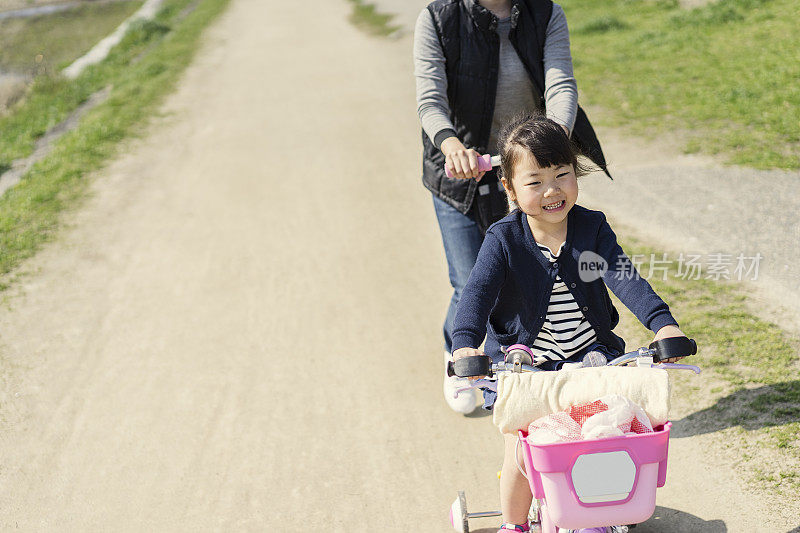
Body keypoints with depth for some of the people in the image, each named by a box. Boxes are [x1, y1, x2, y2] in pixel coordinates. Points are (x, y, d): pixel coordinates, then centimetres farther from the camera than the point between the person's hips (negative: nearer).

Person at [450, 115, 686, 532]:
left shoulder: (593, 228, -5)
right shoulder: (504, 240, -11)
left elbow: (625, 278, -17)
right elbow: (478, 291, -24)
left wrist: (662, 322, -34)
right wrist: (465, 343, -43)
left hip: (590, 356, 2)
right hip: (522, 361, -2)